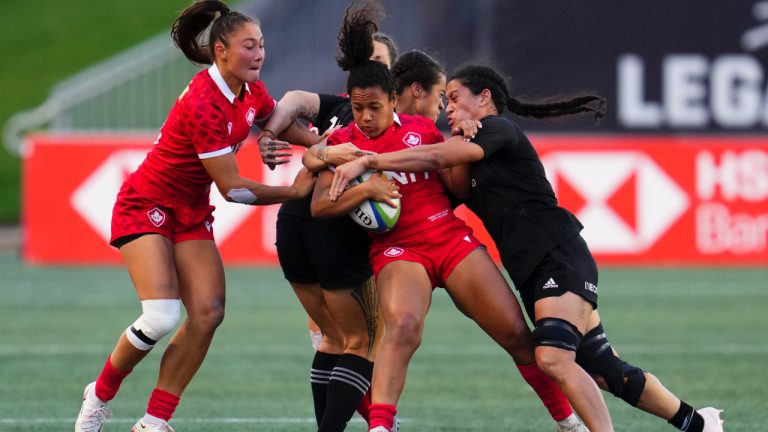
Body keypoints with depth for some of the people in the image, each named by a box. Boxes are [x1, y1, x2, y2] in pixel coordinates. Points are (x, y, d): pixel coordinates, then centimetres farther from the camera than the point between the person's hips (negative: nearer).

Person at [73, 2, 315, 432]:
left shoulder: (252, 93, -3)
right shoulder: (204, 105, -28)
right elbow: (232, 187, -24)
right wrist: (293, 191, -15)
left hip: (192, 215, 8)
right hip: (146, 208, -8)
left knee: (208, 312, -9)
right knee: (162, 316, -21)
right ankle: (100, 396, 4)